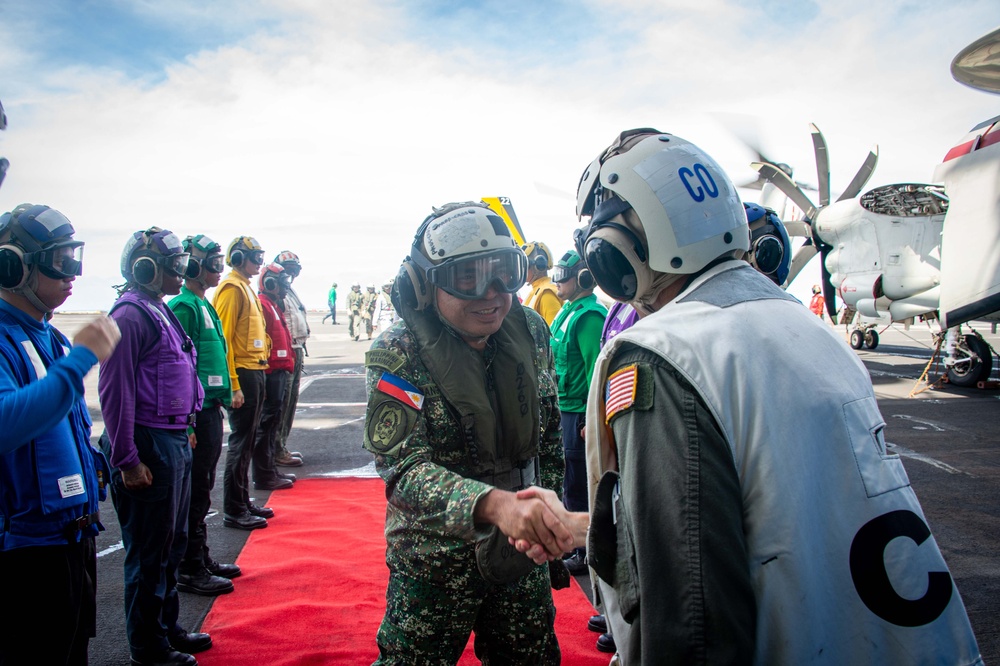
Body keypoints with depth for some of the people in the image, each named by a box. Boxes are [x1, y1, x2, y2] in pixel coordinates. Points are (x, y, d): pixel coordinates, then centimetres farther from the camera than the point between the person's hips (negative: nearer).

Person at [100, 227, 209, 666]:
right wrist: (127, 460, -20)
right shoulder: (130, 315, -16)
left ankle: (168, 628, 35)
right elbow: (115, 392, -20)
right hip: (150, 448, -10)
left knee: (172, 544, 19)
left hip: (174, 442, 10)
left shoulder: (159, 311, 14)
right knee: (149, 551, 4)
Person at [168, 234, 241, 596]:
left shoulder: (203, 304, 15)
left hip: (210, 409, 10)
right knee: (194, 492, 0)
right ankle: (190, 570, 11)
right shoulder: (184, 306, -15)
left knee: (201, 489, 17)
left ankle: (202, 559, 29)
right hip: (197, 413, -10)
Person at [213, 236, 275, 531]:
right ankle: (233, 511, 5)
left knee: (248, 440, 15)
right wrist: (233, 385, -21)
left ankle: (243, 501, 25)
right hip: (243, 375, -10)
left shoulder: (246, 287, 17)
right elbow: (223, 338, -18)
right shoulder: (232, 288, -12)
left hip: (256, 372, 10)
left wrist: (261, 367, 16)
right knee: (240, 442, -3)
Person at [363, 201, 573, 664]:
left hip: (521, 555, 4)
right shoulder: (398, 355, -19)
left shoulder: (531, 334, -5)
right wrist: (493, 503, -43)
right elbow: (404, 468, -27)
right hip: (434, 564, -3)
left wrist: (548, 520, 10)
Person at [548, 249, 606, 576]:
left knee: (578, 487, 1)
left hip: (580, 413, -10)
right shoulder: (567, 312, 12)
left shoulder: (588, 316, -18)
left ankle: (587, 554, 16)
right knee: (569, 484, 20)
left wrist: (591, 419, -23)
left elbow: (597, 369, -22)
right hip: (566, 408, 10)